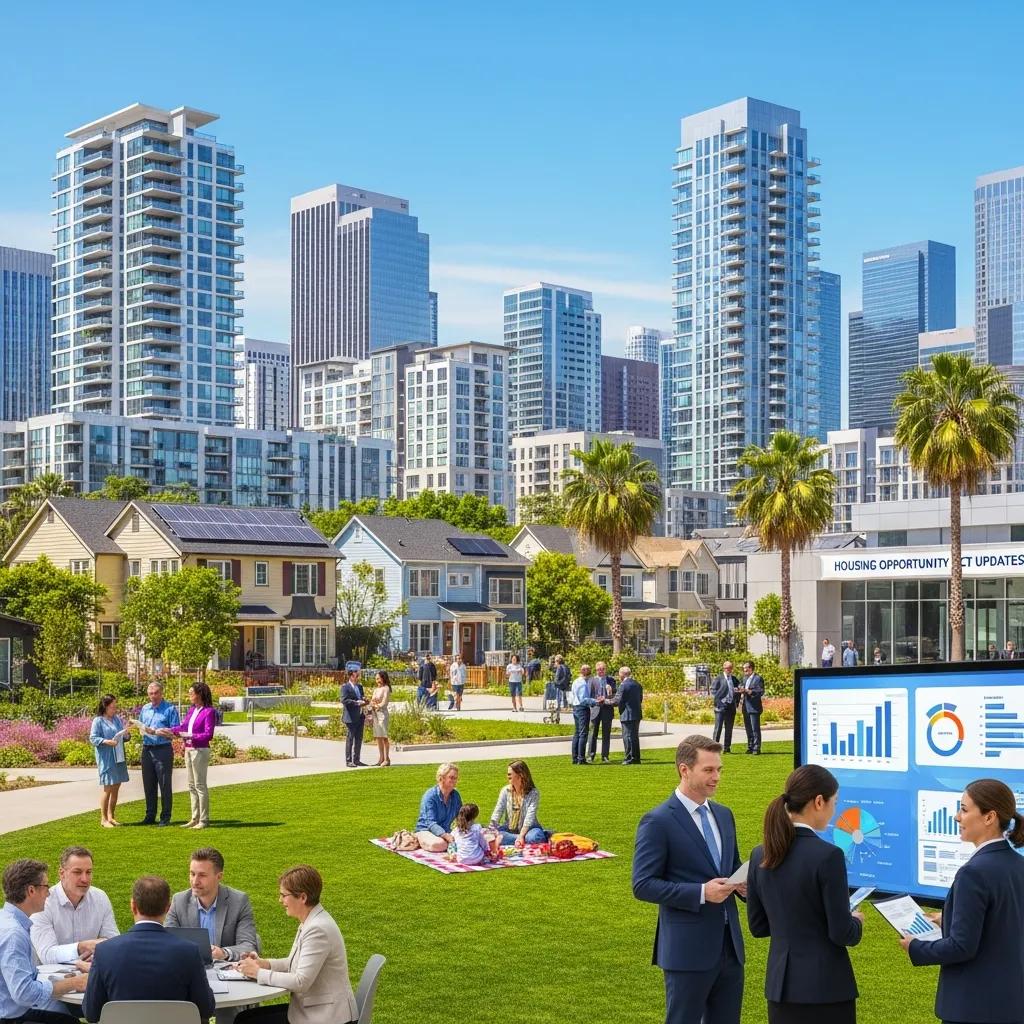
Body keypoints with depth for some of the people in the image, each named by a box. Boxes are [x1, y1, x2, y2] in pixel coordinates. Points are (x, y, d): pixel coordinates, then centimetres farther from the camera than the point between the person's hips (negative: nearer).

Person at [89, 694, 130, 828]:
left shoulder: (118, 719, 13)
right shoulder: (98, 721, -6)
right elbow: (93, 738, -11)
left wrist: (126, 734, -4)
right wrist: (107, 742, -25)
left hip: (119, 758, 6)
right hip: (106, 759, -6)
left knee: (116, 788, 10)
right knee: (107, 788, -3)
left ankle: (111, 816, 21)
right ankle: (104, 819, 5)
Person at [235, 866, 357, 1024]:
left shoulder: (318, 929, -22)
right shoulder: (310, 922, 9)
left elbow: (300, 982, -25)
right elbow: (296, 962, 20)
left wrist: (259, 973, -15)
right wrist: (265, 964, 5)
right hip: (310, 1008, 9)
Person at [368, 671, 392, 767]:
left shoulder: (386, 688, -6)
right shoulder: (376, 689, 16)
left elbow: (384, 703, -11)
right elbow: (372, 701, 13)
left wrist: (375, 705, 2)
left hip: (382, 713, -7)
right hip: (375, 713, 7)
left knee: (384, 736, -6)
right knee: (378, 737, 7)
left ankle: (387, 758, -3)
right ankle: (381, 758, 11)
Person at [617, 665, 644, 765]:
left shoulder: (623, 685, -14)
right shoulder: (638, 685, 10)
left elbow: (618, 700, -12)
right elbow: (640, 699, 14)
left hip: (627, 715, -8)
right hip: (637, 714, 8)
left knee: (628, 737, -2)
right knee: (635, 737, 15)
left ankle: (629, 758, -3)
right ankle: (636, 758, 18)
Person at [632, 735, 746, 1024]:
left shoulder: (723, 815, 12)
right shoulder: (658, 822, -11)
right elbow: (643, 885, -14)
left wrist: (743, 883, -1)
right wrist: (701, 893, -22)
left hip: (729, 945, 7)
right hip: (688, 949, -7)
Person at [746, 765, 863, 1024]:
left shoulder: (761, 855, 2)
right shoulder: (828, 855, -18)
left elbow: (758, 926, 9)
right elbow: (842, 933, -14)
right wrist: (856, 921, 6)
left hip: (781, 984, 6)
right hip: (826, 988, -6)